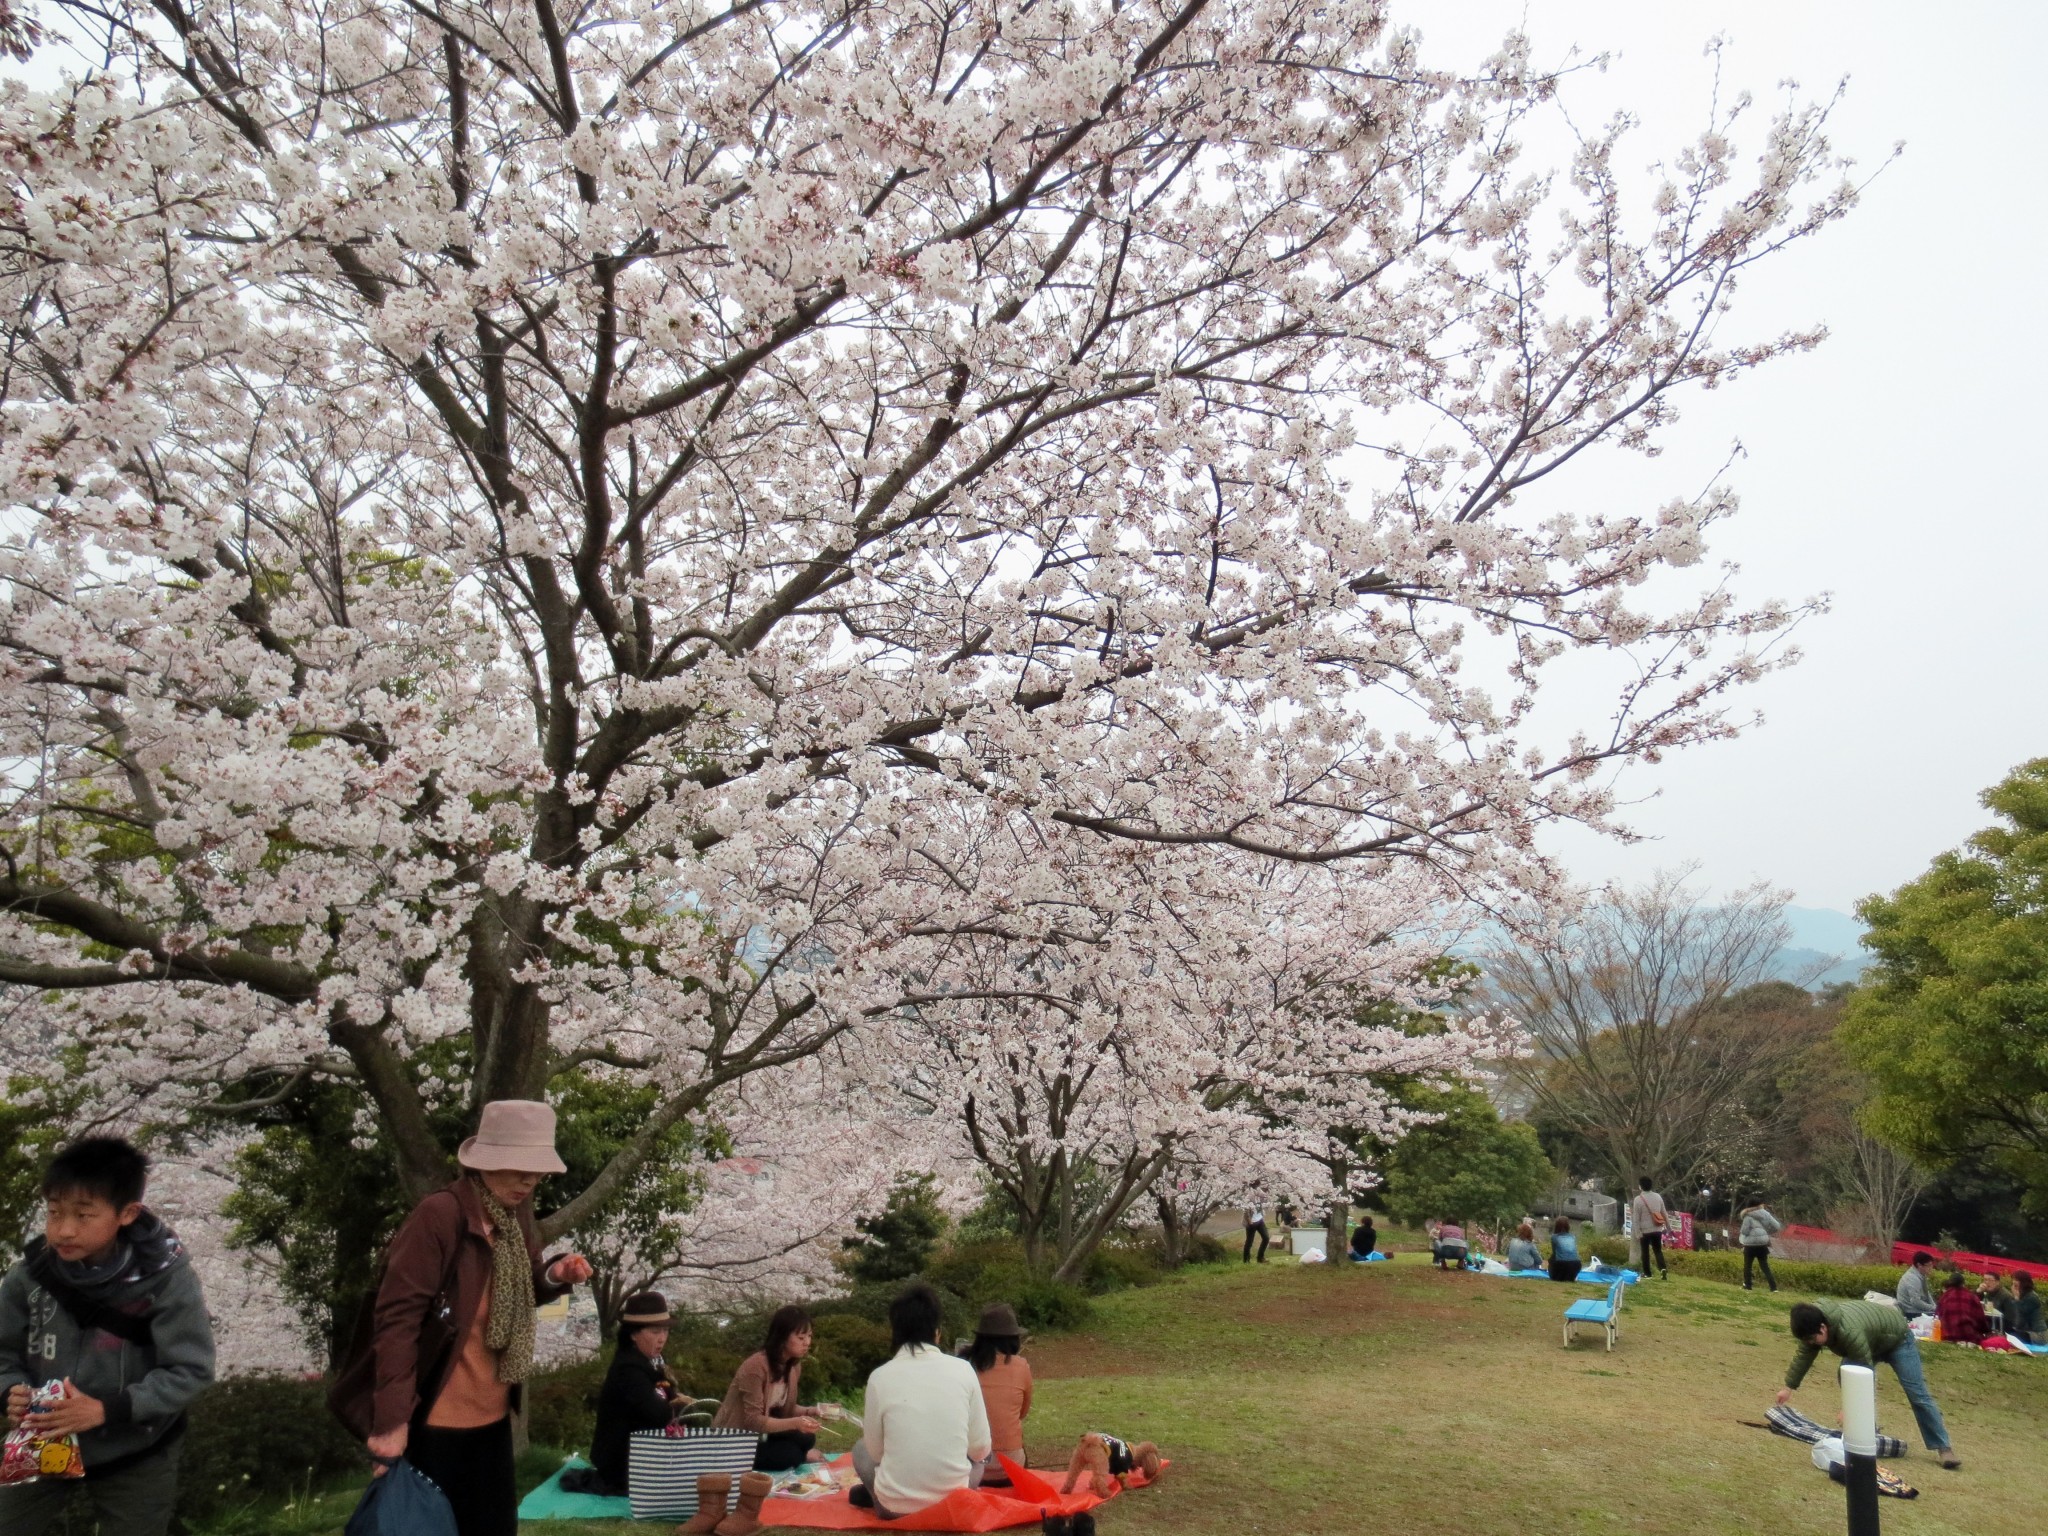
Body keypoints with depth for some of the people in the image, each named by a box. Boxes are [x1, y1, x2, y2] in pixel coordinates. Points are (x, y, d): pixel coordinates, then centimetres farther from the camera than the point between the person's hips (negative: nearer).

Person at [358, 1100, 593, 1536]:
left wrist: (555, 1276, -8)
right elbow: (397, 1316, -21)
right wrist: (392, 1419, -24)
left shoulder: (515, 1213, 3)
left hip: (492, 1414, 7)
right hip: (435, 1419, -7)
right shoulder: (438, 1215, -20)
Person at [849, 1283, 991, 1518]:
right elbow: (980, 1448, 2)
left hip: (895, 1506, 0)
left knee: (861, 1448, 28)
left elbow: (876, 1451, 2)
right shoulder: (963, 1370, -3)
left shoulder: (880, 1377, -6)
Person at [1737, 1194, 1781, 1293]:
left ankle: (1747, 1286, 12)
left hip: (1750, 1244, -4)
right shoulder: (1766, 1214, 2)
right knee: (1765, 1267, 9)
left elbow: (1744, 1231, -11)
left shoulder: (1748, 1216, -9)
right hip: (1763, 1244, 4)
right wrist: (1768, 1232, 15)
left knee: (1747, 1266, 11)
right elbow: (1777, 1226, 1)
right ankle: (1774, 1288, -1)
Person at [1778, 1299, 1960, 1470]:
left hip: (1896, 1338, -7)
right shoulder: (1814, 1323, -22)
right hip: (1871, 1341, 7)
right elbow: (1804, 1354, -7)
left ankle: (1943, 1447, -1)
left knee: (1917, 1394, -8)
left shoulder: (1849, 1332, -46)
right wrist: (1788, 1386, -4)